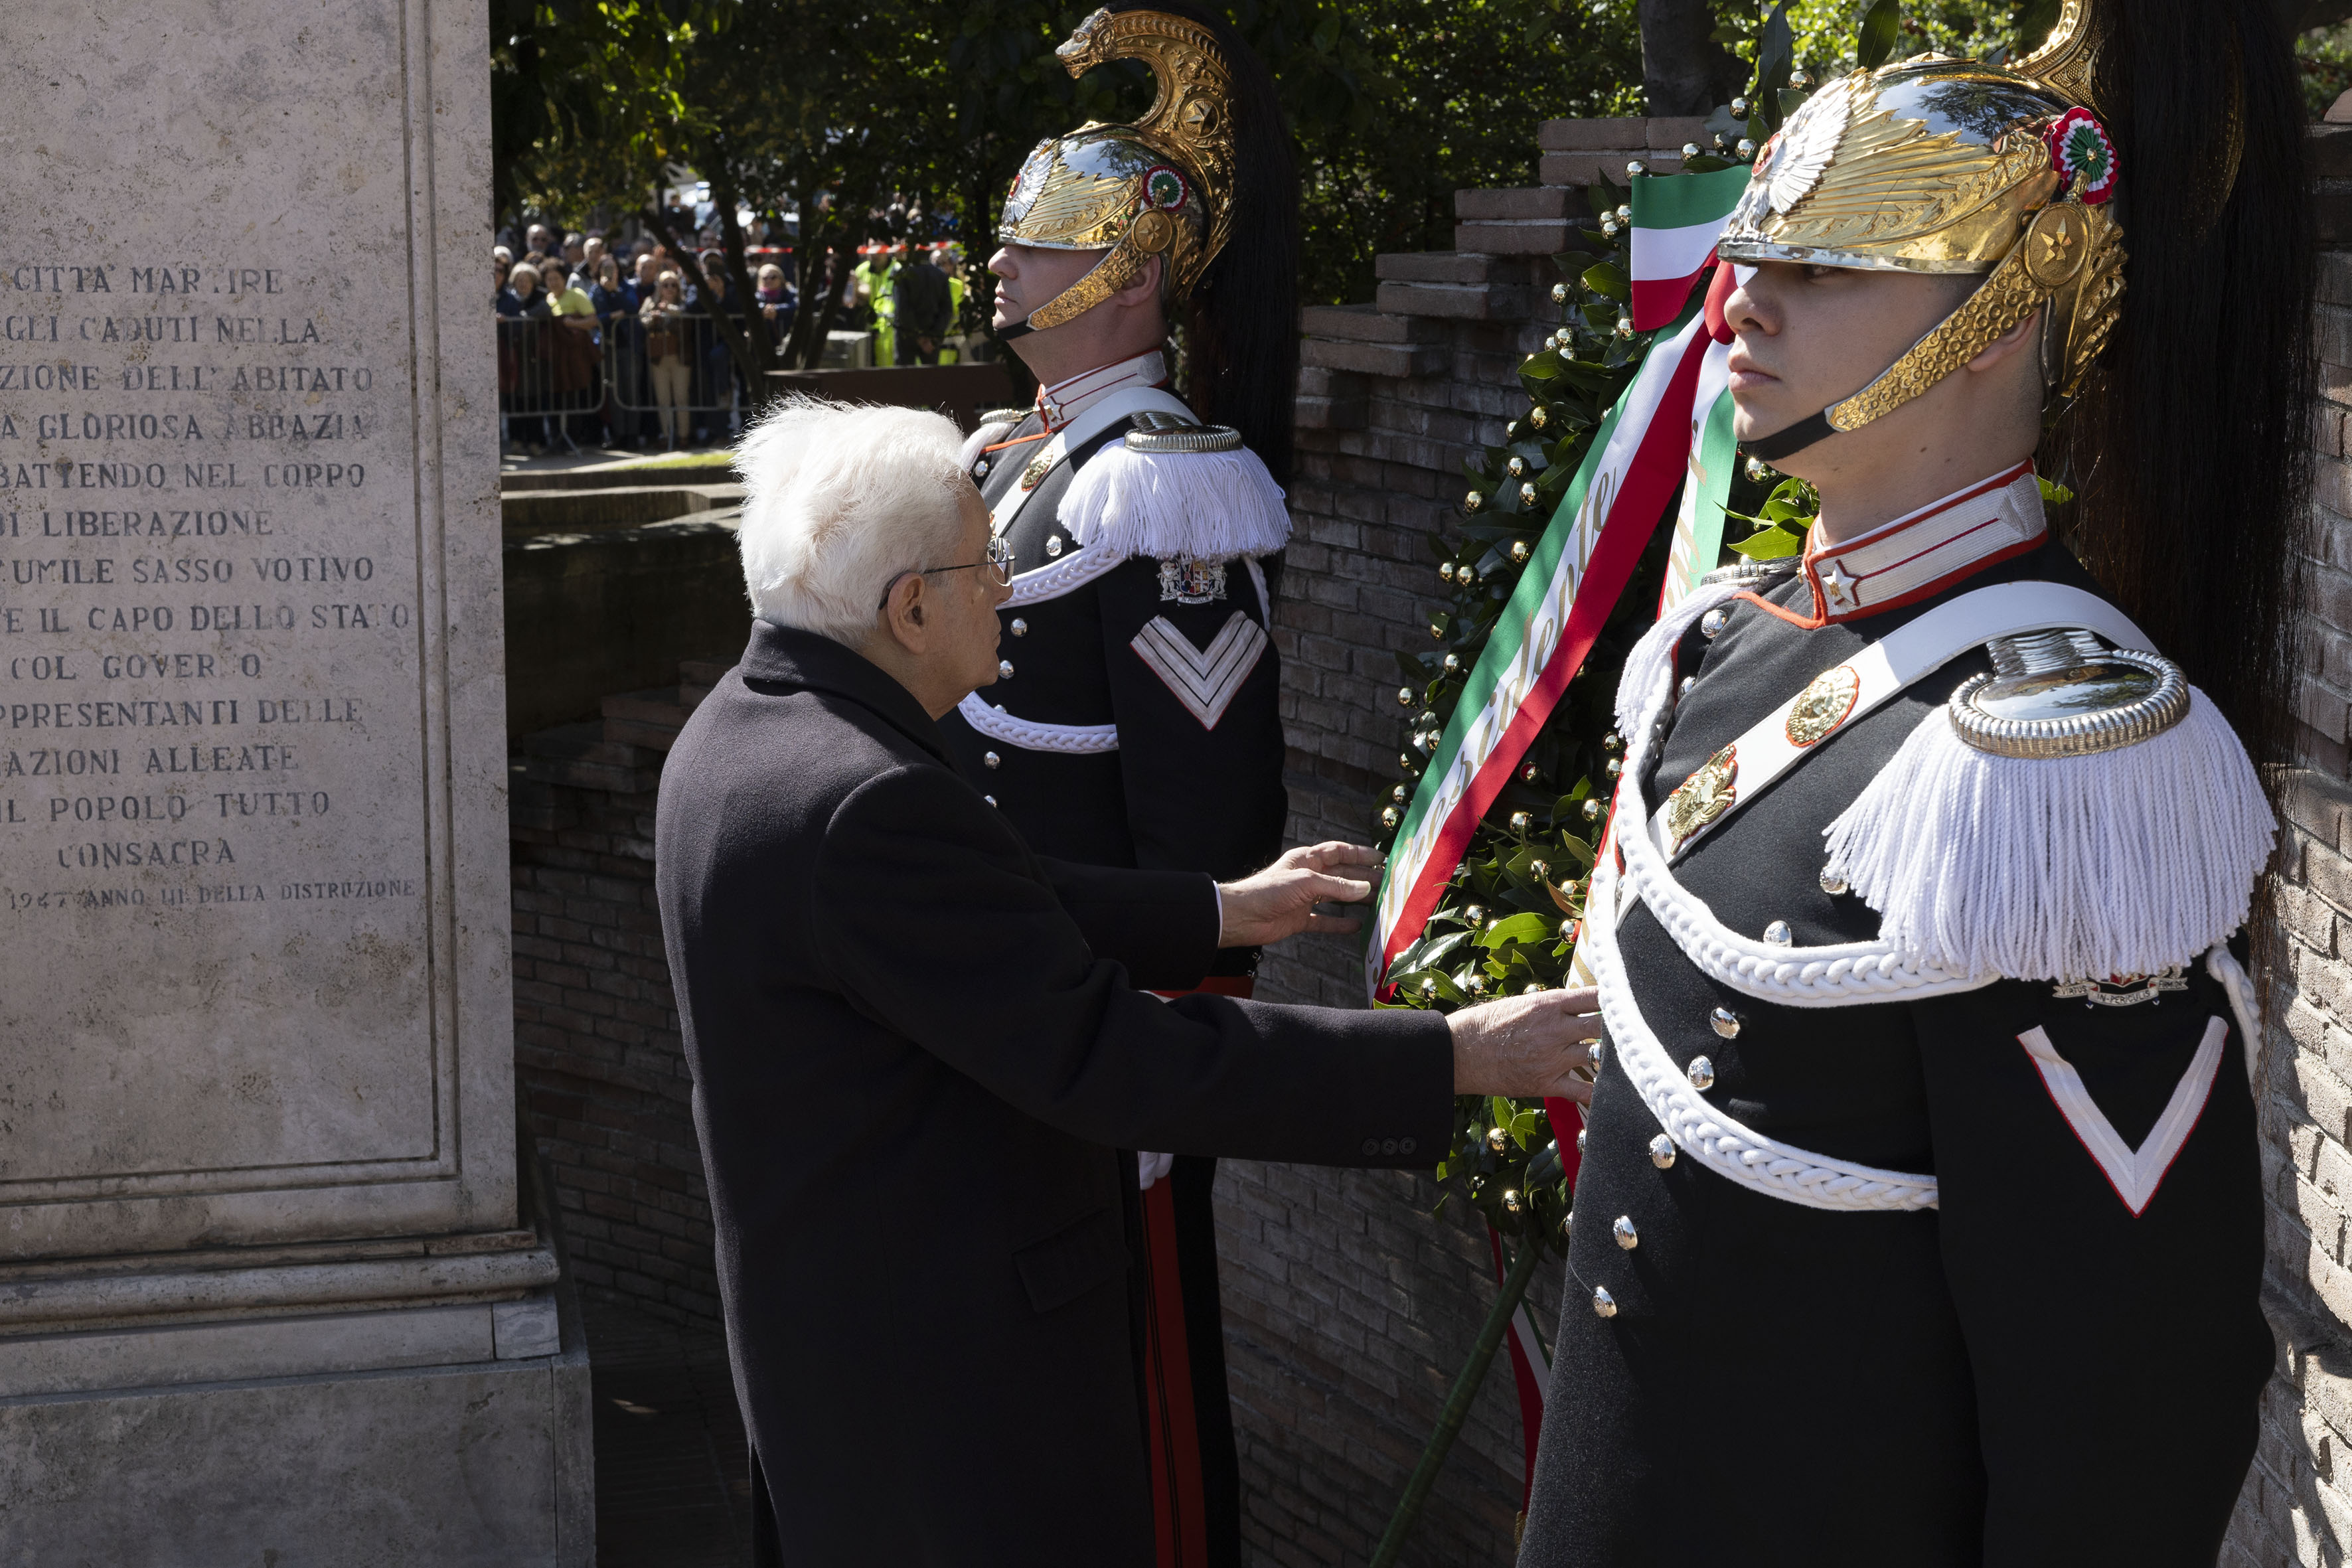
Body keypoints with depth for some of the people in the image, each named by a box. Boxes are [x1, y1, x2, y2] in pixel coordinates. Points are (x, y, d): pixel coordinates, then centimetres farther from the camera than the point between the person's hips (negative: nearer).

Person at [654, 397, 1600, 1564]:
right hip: (947, 1363, -10)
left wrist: (1221, 912, 17)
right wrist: (1454, 1060, -23)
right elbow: (1111, 1054, -28)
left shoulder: (741, 726, 2)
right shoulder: (865, 803, -29)